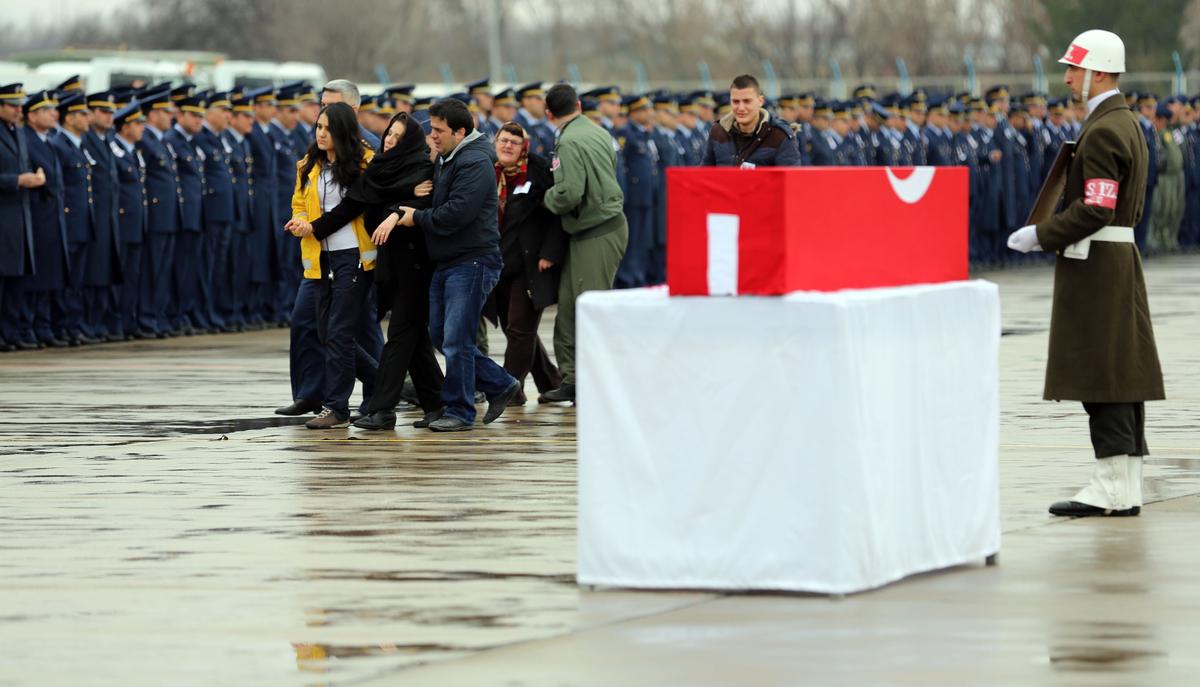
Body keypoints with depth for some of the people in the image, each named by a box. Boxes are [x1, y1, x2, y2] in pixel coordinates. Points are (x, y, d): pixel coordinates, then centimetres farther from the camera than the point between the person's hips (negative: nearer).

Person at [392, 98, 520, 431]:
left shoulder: (475, 163, -16)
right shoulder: (445, 159, 15)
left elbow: (456, 213, -23)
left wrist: (418, 218, -10)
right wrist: (403, 213, 8)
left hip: (471, 262, -10)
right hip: (447, 262, 10)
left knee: (456, 339, -8)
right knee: (440, 336, 12)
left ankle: (459, 411, 1)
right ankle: (500, 385, 22)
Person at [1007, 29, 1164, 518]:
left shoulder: (1102, 132, -16)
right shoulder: (1127, 124, 16)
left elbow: (1095, 210, -22)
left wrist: (1040, 235, -13)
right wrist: (1050, 234, 18)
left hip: (1095, 267, -10)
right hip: (1122, 257, 10)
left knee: (1099, 373, -9)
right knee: (1123, 372, 9)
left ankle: (1111, 489, -9)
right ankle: (1127, 489, 10)